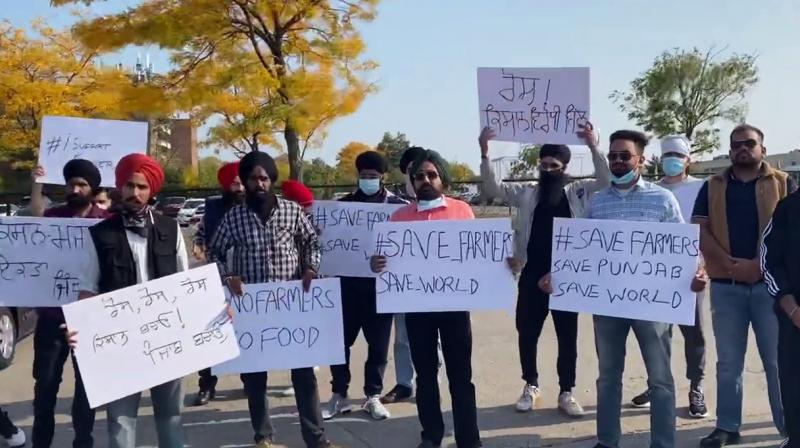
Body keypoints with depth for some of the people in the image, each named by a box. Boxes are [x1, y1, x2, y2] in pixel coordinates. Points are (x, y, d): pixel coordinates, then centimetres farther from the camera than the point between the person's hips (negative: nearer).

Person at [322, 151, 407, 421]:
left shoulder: (398, 205, 3)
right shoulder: (343, 204, 7)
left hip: (381, 283, -1)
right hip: (348, 282, 1)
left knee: (378, 343, 6)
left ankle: (373, 396, 19)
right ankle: (339, 395, 17)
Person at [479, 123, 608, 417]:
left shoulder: (578, 193, 3)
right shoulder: (526, 194, 5)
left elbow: (606, 184, -11)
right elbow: (492, 189, -3)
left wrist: (594, 148, -22)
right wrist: (485, 154, -16)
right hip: (532, 277, 1)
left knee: (567, 337, 7)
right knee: (527, 334, 9)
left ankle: (566, 393, 19)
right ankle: (531, 386, 28)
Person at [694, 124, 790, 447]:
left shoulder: (782, 183, 6)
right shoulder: (713, 187, 10)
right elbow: (700, 230, 2)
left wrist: (760, 264, -13)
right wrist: (731, 264, -11)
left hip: (770, 283, -2)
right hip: (726, 285, 2)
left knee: (778, 360, 2)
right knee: (728, 361, 7)